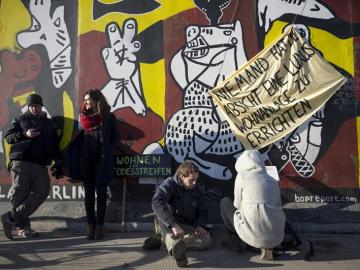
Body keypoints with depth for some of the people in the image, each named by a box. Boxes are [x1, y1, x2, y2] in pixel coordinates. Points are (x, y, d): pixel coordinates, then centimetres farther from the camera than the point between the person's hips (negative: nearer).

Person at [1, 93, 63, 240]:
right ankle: (23, 226, 3)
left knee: (42, 190, -14)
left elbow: (55, 146, 20)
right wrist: (24, 135, -11)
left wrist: (58, 164, 12)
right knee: (19, 194, -6)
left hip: (41, 165, 3)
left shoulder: (49, 123, 21)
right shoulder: (20, 120, 15)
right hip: (20, 163, -2)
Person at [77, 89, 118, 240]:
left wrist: (107, 152, -9)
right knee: (89, 193, 4)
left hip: (102, 160, -3)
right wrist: (80, 153, -2)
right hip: (86, 160, 3)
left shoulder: (108, 117, 1)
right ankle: (91, 225, 11)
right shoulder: (84, 117, 10)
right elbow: (79, 138, 11)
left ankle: (100, 226, 7)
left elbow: (115, 138, 2)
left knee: (101, 193, 1)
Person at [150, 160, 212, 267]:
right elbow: (156, 203, -34)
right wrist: (173, 225, -45)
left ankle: (171, 242, -27)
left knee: (207, 240, -23)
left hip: (187, 226, 4)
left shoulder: (198, 189, 2)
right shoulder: (170, 184, -15)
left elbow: (202, 211, 12)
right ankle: (175, 243, -61)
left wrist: (200, 225, -12)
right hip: (168, 226, -4)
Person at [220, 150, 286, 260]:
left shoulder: (242, 176, 4)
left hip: (253, 235, -3)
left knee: (225, 202, 19)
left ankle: (234, 242, 22)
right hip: (276, 237, 4)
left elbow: (238, 205, 10)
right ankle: (268, 247, 15)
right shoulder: (273, 181, 15)